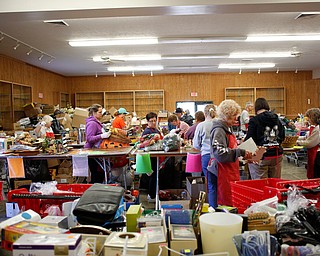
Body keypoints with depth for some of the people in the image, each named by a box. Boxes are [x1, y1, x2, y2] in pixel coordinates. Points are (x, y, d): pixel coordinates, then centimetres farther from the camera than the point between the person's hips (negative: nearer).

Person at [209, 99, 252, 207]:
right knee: (226, 203, -4)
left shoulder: (227, 128, 16)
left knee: (234, 202, 11)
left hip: (231, 172, 10)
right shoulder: (219, 130, -15)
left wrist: (243, 154, 14)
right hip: (223, 174, -10)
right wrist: (240, 152, -20)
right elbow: (220, 154, -26)